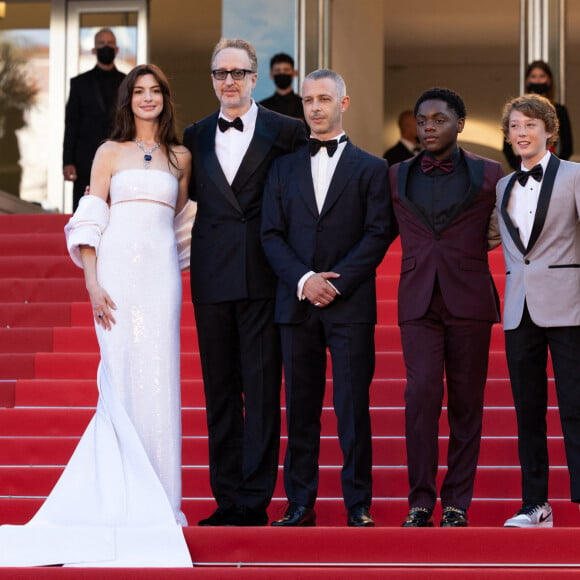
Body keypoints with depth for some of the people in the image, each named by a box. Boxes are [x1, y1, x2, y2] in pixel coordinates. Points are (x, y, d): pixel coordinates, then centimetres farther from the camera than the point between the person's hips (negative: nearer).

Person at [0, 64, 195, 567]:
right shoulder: (110, 153, 7)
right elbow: (90, 221, 2)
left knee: (158, 379, 0)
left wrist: (186, 279, 10)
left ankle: (157, 499, 7)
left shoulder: (180, 157, 14)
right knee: (121, 378, -2)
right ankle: (124, 498, 4)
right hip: (117, 270, -2)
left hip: (161, 274, 2)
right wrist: (93, 283, -8)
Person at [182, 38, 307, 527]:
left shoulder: (287, 132, 1)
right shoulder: (196, 136, 13)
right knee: (219, 390, 7)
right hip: (212, 279, 4)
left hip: (262, 278, -4)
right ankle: (227, 500, 12)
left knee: (261, 390, -3)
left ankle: (256, 500, 0)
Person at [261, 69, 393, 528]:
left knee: (353, 408, -3)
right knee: (301, 408, 4)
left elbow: (378, 234, -1)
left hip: (351, 305, -2)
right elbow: (272, 235, 7)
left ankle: (359, 506, 2)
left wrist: (336, 282, -11)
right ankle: (301, 504, 10)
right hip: (297, 305, 3)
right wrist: (304, 279, -9)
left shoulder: (371, 169, 7)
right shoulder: (284, 168, 14)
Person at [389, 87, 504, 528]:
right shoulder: (397, 176, 9)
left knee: (466, 403, 2)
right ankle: (421, 500, -5)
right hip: (418, 302, 1)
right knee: (422, 394, -11)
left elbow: (500, 229, 21)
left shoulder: (489, 175, 4)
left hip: (469, 300, -1)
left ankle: (457, 503, 9)